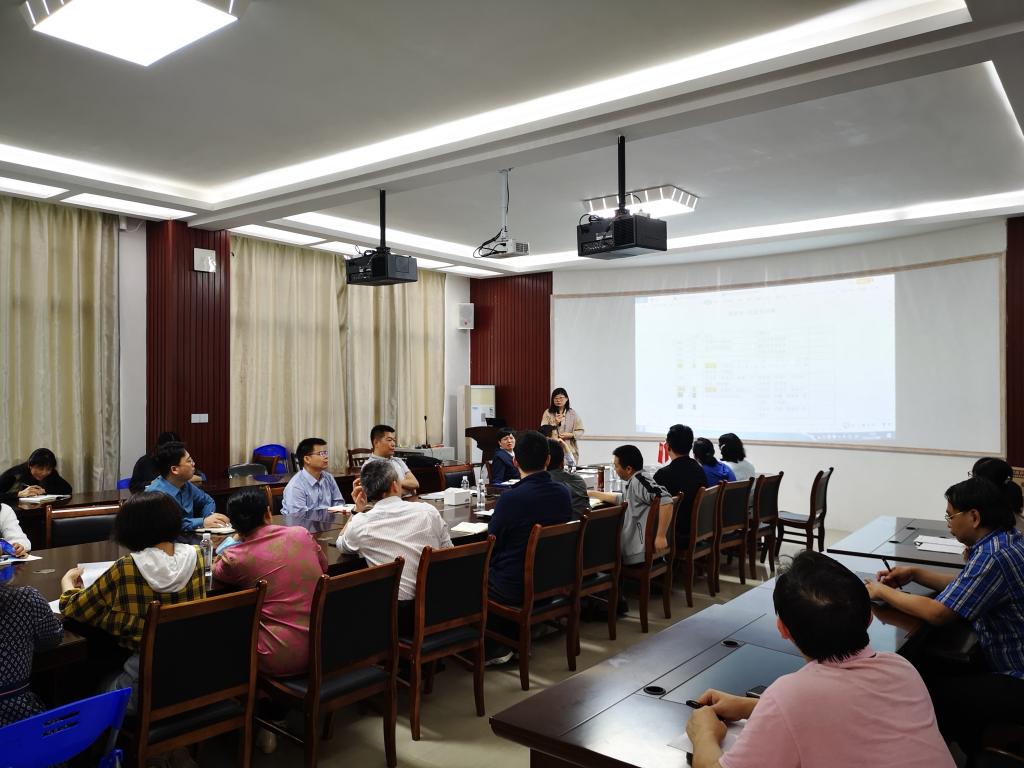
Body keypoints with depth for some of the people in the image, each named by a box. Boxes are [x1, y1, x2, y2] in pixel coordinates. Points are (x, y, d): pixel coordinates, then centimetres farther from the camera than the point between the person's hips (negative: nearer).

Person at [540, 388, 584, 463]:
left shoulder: (573, 414, 7)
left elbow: (580, 431, 5)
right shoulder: (548, 413, 6)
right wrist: (555, 423, -11)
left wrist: (570, 435, -13)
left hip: (570, 450, 1)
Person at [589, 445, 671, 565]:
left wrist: (661, 535, -30)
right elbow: (621, 498, 32)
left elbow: (665, 499, -33)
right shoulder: (634, 482, 11)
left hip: (638, 555, -9)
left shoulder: (639, 481, -19)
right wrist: (591, 494, 34)